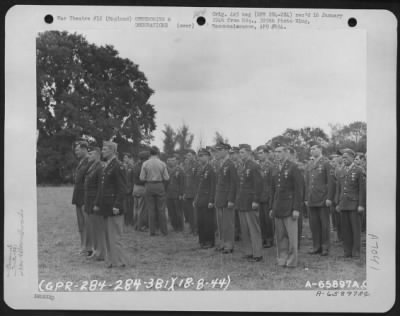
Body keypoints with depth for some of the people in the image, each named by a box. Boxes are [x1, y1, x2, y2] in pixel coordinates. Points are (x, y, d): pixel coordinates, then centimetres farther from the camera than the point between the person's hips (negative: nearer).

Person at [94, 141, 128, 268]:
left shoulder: (118, 166, -12)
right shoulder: (106, 166, 16)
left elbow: (122, 189, -16)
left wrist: (117, 206, -20)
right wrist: (97, 203, 16)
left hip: (114, 208, -9)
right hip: (106, 207, 9)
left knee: (114, 235, -5)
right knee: (108, 235, 11)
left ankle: (118, 262, 3)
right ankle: (111, 260, 18)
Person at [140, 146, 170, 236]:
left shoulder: (145, 164, -4)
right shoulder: (162, 164, -4)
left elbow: (142, 178, -6)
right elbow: (166, 178, -5)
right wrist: (164, 187, 10)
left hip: (149, 187, 0)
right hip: (160, 186, 0)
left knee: (151, 209, 5)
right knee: (161, 209, 6)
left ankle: (152, 231, 7)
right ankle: (164, 230, 9)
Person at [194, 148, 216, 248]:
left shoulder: (211, 169, -10)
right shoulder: (200, 169, 14)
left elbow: (213, 187, -13)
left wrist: (211, 201, -16)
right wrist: (195, 199, 15)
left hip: (207, 200, -7)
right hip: (199, 199, 7)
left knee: (208, 221, -1)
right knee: (200, 221, 8)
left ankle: (209, 242, 9)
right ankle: (202, 241, 18)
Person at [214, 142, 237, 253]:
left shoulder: (230, 165, -13)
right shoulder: (221, 165, 13)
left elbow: (233, 184, -16)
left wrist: (231, 200, -19)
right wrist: (216, 199, 12)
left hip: (227, 200, -8)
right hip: (219, 200, 8)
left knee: (228, 224, 0)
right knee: (220, 224, 12)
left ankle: (229, 245, 7)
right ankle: (221, 243, 21)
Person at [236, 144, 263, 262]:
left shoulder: (254, 166, -11)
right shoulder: (244, 167, 15)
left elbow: (259, 184, -16)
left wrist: (255, 201, -19)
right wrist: (238, 200, 14)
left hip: (250, 203, -9)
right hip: (242, 203, 9)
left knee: (254, 229, -3)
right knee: (244, 229, 11)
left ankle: (257, 254, 3)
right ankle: (249, 252, 18)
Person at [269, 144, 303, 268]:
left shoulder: (293, 167, -5)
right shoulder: (275, 169, 14)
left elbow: (298, 189, -9)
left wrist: (296, 209, -13)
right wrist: (271, 208, 15)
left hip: (289, 207, -5)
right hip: (278, 208, 6)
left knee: (291, 235, -1)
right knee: (280, 236, 5)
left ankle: (291, 261, 6)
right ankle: (282, 259, 12)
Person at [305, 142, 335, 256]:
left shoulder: (326, 163, -3)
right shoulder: (310, 165, 15)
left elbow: (330, 182, -8)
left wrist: (329, 198, -13)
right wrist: (306, 198, 11)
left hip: (323, 199, -5)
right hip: (312, 200, 6)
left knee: (324, 223, 0)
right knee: (314, 223, 5)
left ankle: (325, 247, 7)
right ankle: (317, 246, 13)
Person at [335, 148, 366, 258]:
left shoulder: (359, 171, -2)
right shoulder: (342, 172, 13)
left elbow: (362, 189, -6)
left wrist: (361, 205, -12)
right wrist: (338, 203, 12)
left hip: (355, 204, -5)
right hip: (344, 205, 5)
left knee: (356, 228, -1)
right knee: (345, 229, 4)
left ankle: (356, 251, 4)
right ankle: (347, 251, 9)